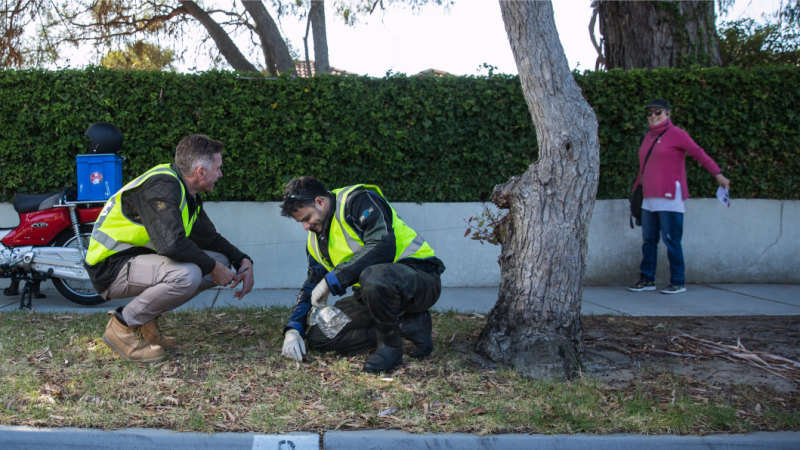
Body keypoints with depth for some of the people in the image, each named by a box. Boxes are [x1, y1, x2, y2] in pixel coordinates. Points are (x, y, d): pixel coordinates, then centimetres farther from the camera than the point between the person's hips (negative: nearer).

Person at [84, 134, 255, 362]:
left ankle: (147, 319, 5)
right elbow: (172, 244, -34)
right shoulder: (161, 186, -22)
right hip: (112, 266, -10)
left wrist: (243, 261, 4)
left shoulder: (186, 191, 9)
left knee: (220, 262, 2)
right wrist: (212, 267, -20)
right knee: (186, 275, -34)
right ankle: (123, 325, -13)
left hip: (141, 257, 10)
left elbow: (209, 238, 20)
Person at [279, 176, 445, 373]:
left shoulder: (358, 200, -14)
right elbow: (311, 287, 19)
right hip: (374, 291, 9)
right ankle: (407, 325, -2)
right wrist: (293, 329, 4)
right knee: (318, 336, -2)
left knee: (373, 277, -42)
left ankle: (390, 346, -15)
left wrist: (332, 280, -24)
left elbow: (383, 247, -28)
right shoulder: (316, 240, 13)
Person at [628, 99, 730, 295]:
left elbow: (699, 154, -9)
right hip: (649, 198, 7)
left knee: (671, 240, -6)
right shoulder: (649, 137, 18)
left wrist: (718, 174, -19)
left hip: (669, 198, -7)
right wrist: (637, 187, 26)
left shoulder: (676, 134, -4)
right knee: (648, 240, 9)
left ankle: (678, 282, 1)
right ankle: (647, 279, 16)